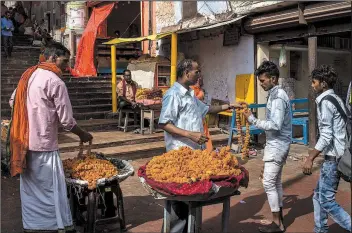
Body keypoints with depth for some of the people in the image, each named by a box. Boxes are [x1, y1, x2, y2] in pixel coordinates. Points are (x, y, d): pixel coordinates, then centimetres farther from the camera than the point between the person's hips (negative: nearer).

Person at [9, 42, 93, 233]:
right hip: (43, 145, -8)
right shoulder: (55, 82, -14)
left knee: (30, 189, 16)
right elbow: (67, 120, -13)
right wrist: (83, 135, 2)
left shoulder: (28, 75, 10)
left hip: (24, 142, 8)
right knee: (52, 189, 0)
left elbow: (13, 101, 21)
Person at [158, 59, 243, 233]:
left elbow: (206, 109, 31)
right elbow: (164, 124, -20)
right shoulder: (173, 94, -14)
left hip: (195, 151, 9)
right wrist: (190, 135, -25)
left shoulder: (190, 94, 15)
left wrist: (229, 106, 27)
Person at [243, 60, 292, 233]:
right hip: (277, 145, 10)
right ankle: (279, 219, 25)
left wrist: (252, 120, -22)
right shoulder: (276, 94, 12)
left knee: (269, 183, -5)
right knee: (276, 181, 15)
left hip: (277, 146, -10)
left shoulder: (278, 97, -19)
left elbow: (275, 125, -25)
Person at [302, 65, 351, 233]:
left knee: (327, 201, -3)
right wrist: (316, 151, 23)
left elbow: (326, 136, -21)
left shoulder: (325, 101, -15)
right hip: (337, 155, 10)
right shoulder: (336, 99, 14)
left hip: (333, 158, -10)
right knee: (319, 195, 17)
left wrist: (310, 159, -18)